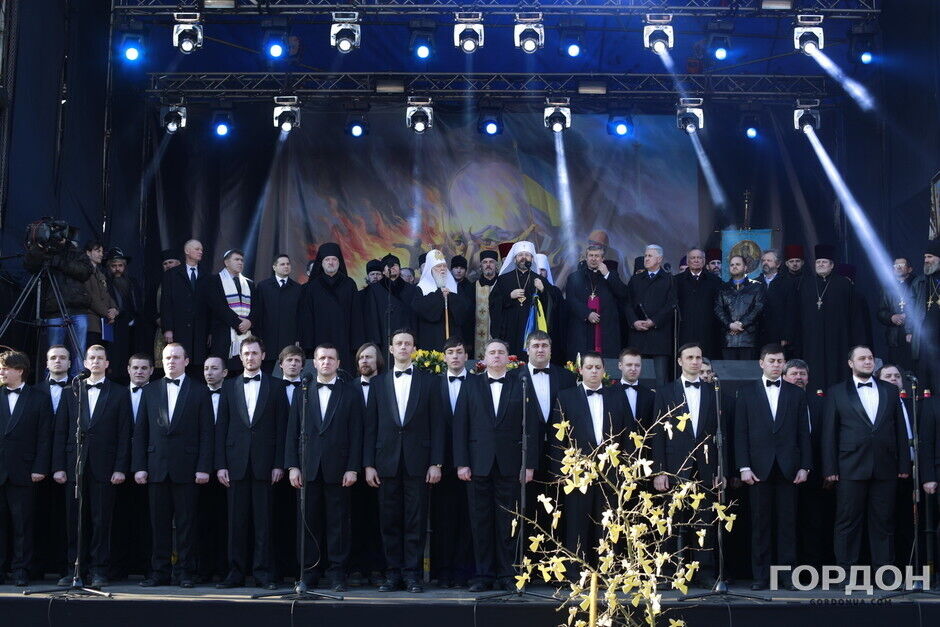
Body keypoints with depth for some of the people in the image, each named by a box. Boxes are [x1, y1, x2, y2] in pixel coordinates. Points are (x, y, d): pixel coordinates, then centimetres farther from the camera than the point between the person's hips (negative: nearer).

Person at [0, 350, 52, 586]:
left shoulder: (39, 399, 4)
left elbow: (44, 437, 1)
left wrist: (39, 468, -7)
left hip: (22, 472, -2)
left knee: (22, 524, 2)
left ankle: (21, 571, 8)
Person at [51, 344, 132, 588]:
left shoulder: (120, 393, 7)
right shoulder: (71, 392, 13)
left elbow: (124, 434, 2)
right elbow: (60, 432, 10)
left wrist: (121, 468, -6)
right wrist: (58, 466, 1)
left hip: (104, 466, -2)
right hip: (75, 465, 2)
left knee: (102, 520, -1)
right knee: (75, 520, 5)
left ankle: (100, 570, 5)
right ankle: (77, 568, 13)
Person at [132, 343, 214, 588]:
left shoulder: (199, 392, 6)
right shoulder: (150, 391, 13)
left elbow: (206, 433, 1)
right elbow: (140, 432, 10)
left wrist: (204, 468, -7)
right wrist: (139, 466, 2)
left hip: (186, 468, -2)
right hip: (157, 467, 2)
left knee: (186, 522, 1)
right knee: (159, 522, 4)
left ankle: (186, 572, 8)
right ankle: (159, 572, 11)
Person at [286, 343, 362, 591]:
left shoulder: (350, 393, 6)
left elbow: (356, 433, 1)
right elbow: (293, 433, 9)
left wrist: (352, 468, -6)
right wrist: (292, 466, 1)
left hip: (337, 468, -2)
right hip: (308, 468, 2)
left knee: (338, 522, 0)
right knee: (309, 522, 4)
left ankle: (337, 574, 7)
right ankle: (309, 573, 12)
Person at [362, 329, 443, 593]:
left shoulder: (429, 382, 7)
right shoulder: (378, 383, 11)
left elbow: (436, 425, 3)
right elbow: (370, 426, 8)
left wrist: (436, 463, -4)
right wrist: (368, 464, 2)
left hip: (417, 461, -2)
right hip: (387, 462, 2)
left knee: (416, 521, 0)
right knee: (390, 521, 4)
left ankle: (412, 574, 6)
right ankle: (393, 574, 12)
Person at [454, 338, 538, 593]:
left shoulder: (520, 386, 7)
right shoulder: (471, 385, 9)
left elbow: (531, 427, 3)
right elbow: (460, 425, 4)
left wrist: (530, 464, -3)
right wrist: (461, 463, -4)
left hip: (509, 465, -1)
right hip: (479, 464, 1)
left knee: (508, 521, 2)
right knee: (481, 521, 4)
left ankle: (507, 575, 10)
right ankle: (484, 576, 11)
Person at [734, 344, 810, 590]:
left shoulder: (796, 394, 11)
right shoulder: (747, 392, 7)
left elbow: (803, 433, 9)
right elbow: (741, 433, 3)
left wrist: (805, 466, 0)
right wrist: (744, 467, -5)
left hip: (788, 468, 1)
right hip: (759, 467, -1)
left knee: (787, 523, 2)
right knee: (760, 523, 2)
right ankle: (761, 576, 7)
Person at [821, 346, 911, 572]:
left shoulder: (890, 391, 13)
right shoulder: (836, 392, 5)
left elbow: (900, 430, 12)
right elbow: (829, 433, 2)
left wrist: (904, 464, 5)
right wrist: (830, 468, -4)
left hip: (885, 468, 2)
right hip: (851, 468, -2)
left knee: (884, 522, 6)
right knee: (848, 521, 1)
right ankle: (845, 572, 7)